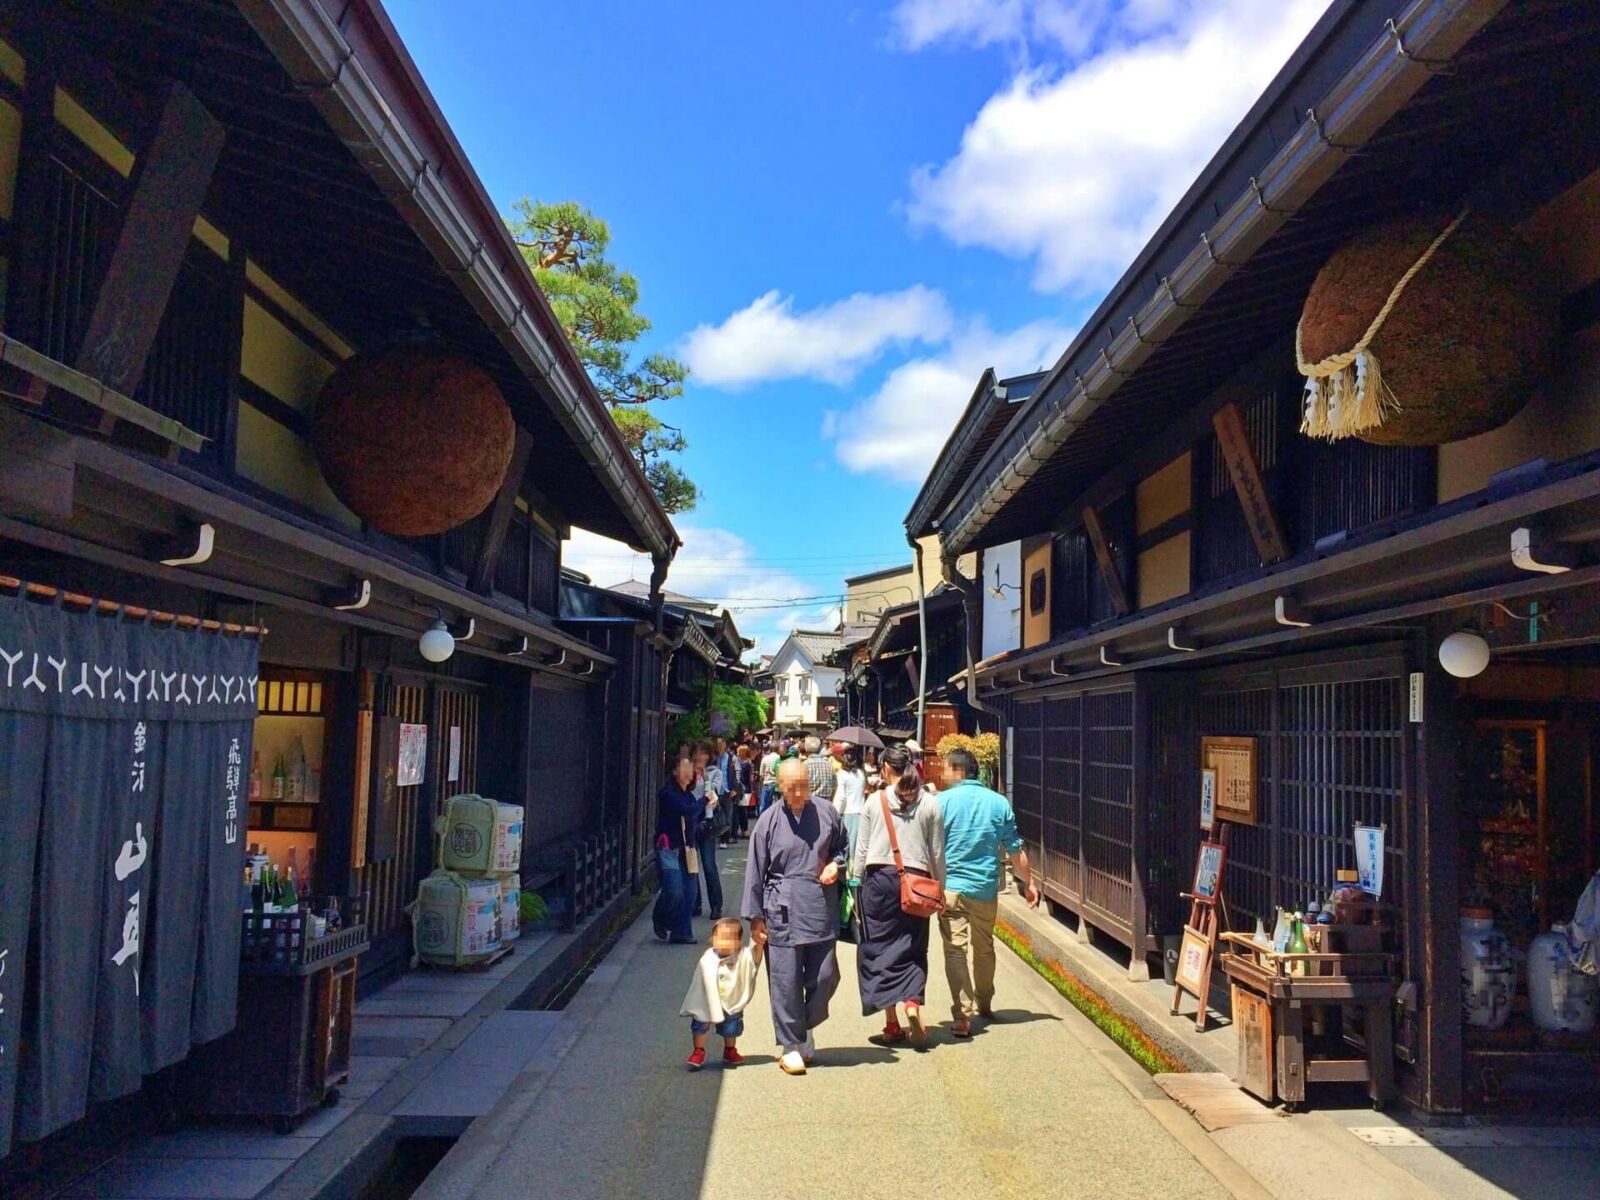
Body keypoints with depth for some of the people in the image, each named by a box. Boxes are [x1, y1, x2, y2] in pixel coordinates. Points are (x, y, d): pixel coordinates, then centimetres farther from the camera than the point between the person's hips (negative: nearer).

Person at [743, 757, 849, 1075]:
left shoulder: (826, 812, 3)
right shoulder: (769, 821, -2)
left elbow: (843, 846, 20)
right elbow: (755, 871, 2)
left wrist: (836, 865, -3)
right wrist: (755, 917, 1)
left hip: (821, 910, 2)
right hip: (783, 913, -2)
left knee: (825, 976, 4)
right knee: (786, 981, 1)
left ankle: (806, 1027, 30)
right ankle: (791, 1046, 15)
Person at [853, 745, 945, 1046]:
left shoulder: (874, 801, 0)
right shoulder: (930, 803, 2)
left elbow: (861, 849, 2)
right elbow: (937, 852, 4)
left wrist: (857, 885, 10)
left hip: (879, 878, -1)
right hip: (916, 879, 1)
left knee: (879, 947, 7)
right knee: (912, 948, 9)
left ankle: (892, 1024, 7)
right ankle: (913, 1002, -15)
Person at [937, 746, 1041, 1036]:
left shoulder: (942, 801, -6)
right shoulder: (998, 802, 2)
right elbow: (1016, 850, 6)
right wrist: (1029, 883, 16)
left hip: (951, 887, -4)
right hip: (986, 888, 4)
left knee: (956, 950, -4)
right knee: (984, 948, 20)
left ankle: (963, 1015, -13)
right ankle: (984, 1004, 36)